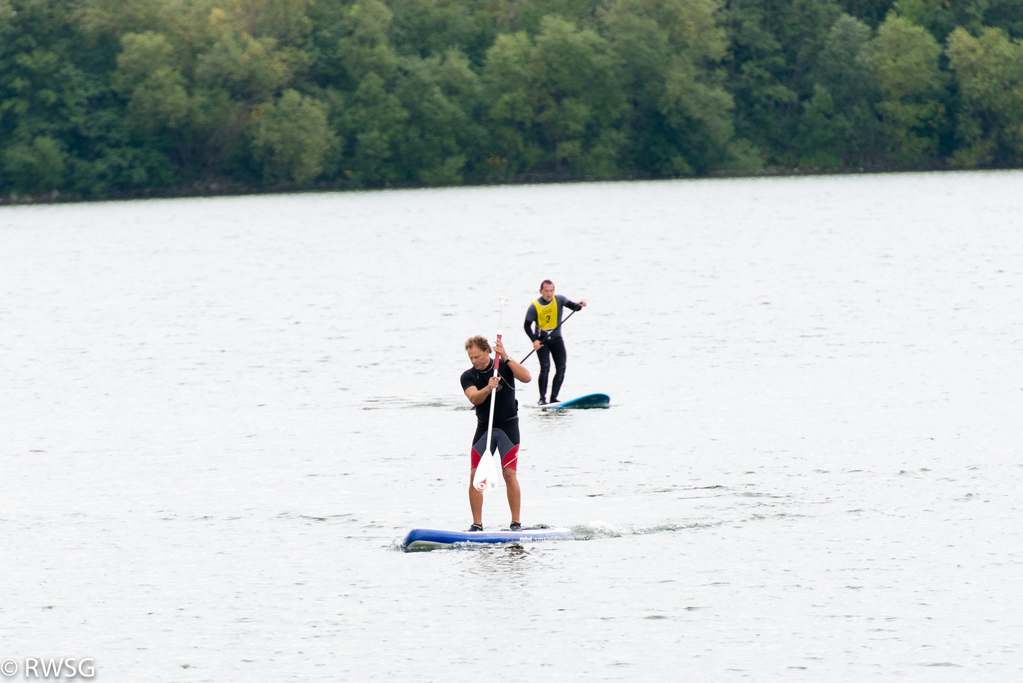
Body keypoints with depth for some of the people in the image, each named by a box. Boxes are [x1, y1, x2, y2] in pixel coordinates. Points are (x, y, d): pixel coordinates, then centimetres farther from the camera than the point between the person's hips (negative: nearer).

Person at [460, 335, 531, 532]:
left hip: (508, 426, -3)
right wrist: (488, 388, -39)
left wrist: (506, 358, -29)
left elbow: (526, 377, -23)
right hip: (484, 427, 3)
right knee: (475, 475, -6)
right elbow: (474, 398, -20)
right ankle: (477, 524, 1)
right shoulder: (468, 376, -3)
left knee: (509, 474, -10)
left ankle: (516, 522, -3)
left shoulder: (504, 367, -6)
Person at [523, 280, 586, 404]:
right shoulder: (534, 307, -10)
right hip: (542, 340, -3)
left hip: (556, 338, 3)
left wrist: (580, 305, -32)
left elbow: (574, 307, -8)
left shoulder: (559, 300, -3)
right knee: (545, 367, -17)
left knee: (561, 368, -5)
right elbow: (527, 325, -7)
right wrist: (534, 340, -20)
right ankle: (542, 398, -8)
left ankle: (553, 398, 2)